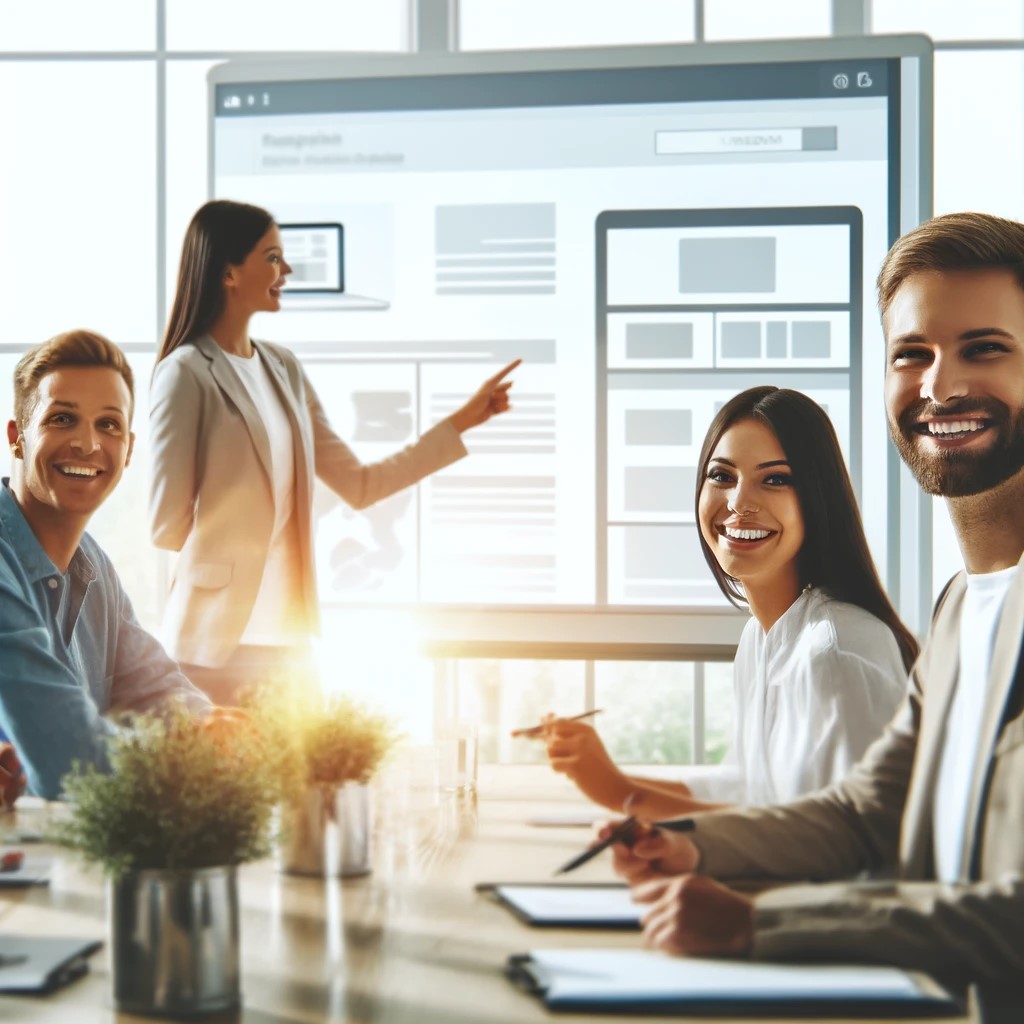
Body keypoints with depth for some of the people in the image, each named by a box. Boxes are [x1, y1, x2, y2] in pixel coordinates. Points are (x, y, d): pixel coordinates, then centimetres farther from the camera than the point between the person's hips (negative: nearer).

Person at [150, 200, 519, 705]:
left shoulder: (283, 369, 10)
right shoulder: (187, 372, -11)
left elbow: (359, 485, 11)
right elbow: (167, 526, -11)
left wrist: (464, 419, 12)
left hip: (288, 636, 6)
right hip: (218, 643, -6)